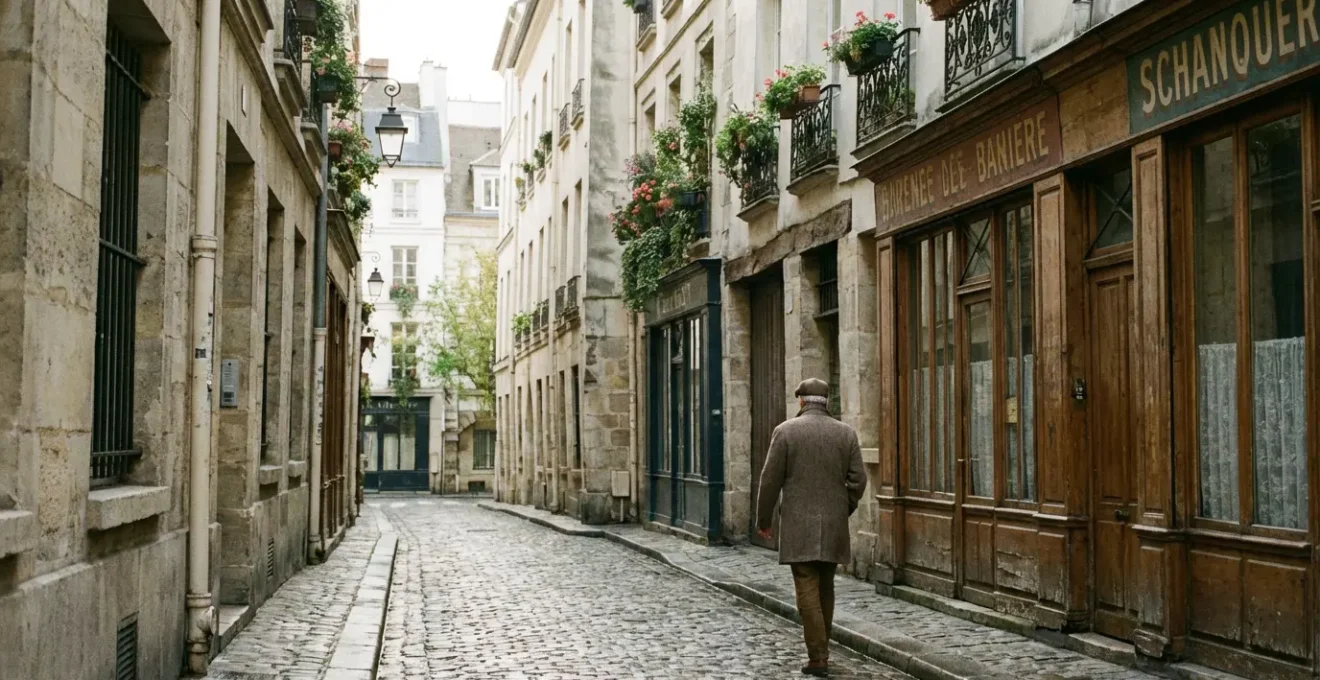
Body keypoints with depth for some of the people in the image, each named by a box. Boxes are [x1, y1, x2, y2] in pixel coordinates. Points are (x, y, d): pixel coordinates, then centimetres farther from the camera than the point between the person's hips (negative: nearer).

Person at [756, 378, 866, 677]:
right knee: (825, 588, 16)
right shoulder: (846, 432, 3)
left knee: (808, 590, -3)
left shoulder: (786, 430, -5)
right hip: (833, 526, 3)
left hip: (799, 526, -3)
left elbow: (771, 480, -6)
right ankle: (820, 649, 22)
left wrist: (763, 519, 6)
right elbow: (858, 480, 1)